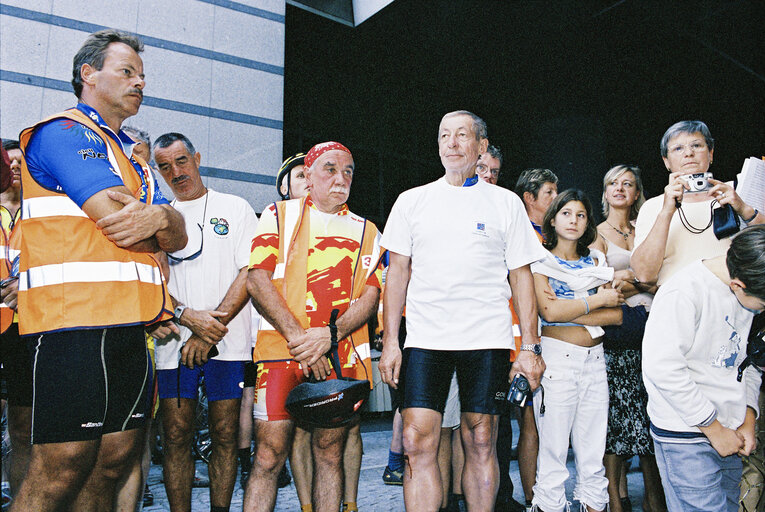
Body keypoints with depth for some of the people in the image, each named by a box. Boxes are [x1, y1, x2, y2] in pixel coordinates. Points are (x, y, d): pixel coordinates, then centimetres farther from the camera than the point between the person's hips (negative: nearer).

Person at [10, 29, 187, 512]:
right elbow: (116, 218, -16)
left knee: (115, 460, 10)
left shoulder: (134, 159, 25)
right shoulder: (63, 131, -1)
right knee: (63, 467, -6)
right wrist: (161, 225, 3)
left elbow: (179, 236, 13)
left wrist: (158, 218, -9)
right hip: (74, 319, -8)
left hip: (128, 326, 9)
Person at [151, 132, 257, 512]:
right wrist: (188, 317, -13)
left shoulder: (235, 208, 7)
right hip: (174, 341, 2)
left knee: (225, 436, 3)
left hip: (228, 343, -2)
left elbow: (250, 273, -2)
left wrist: (211, 331, -10)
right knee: (176, 437, 3)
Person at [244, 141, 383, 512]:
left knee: (330, 453, 7)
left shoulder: (366, 231, 16)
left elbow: (371, 296, 5)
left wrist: (329, 334, -12)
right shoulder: (279, 215, 9)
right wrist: (297, 336, -12)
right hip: (281, 351, -2)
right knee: (269, 454, -3)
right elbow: (257, 280, -2)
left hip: (341, 356, 2)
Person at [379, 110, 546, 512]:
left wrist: (530, 347, 0)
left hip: (487, 341, 0)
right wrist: (390, 341, 3)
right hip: (425, 338, 1)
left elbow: (521, 277, 7)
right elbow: (398, 272, 10)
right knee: (417, 443, -6)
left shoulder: (506, 203, 8)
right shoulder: (412, 201, 11)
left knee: (481, 444, 6)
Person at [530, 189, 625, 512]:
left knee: (594, 452, 7)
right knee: (553, 448, -3)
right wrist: (599, 300, -5)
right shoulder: (540, 261, 2)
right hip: (557, 358, -4)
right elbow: (549, 311, -15)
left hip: (594, 359, 5)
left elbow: (616, 315, 4)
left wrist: (568, 311, -9)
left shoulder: (596, 262, 15)